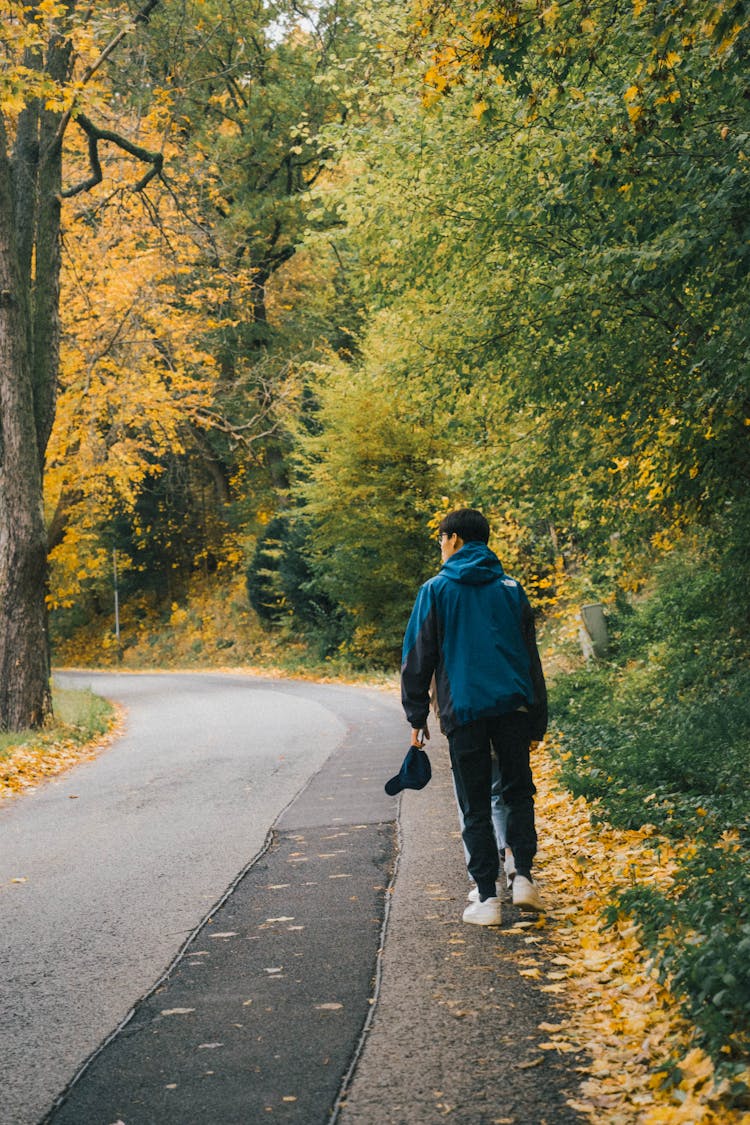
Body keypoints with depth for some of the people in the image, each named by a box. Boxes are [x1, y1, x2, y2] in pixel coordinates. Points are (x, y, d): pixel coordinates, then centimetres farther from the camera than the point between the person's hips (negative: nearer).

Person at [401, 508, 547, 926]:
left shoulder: (436, 590, 2)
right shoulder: (511, 588, 10)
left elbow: (419, 657, 2)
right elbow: (530, 655, 13)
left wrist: (417, 715, 9)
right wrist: (537, 719, 17)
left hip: (463, 711, -2)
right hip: (511, 704, 2)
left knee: (475, 807, 4)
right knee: (519, 792, 15)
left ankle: (487, 898, 4)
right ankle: (523, 876, 2)